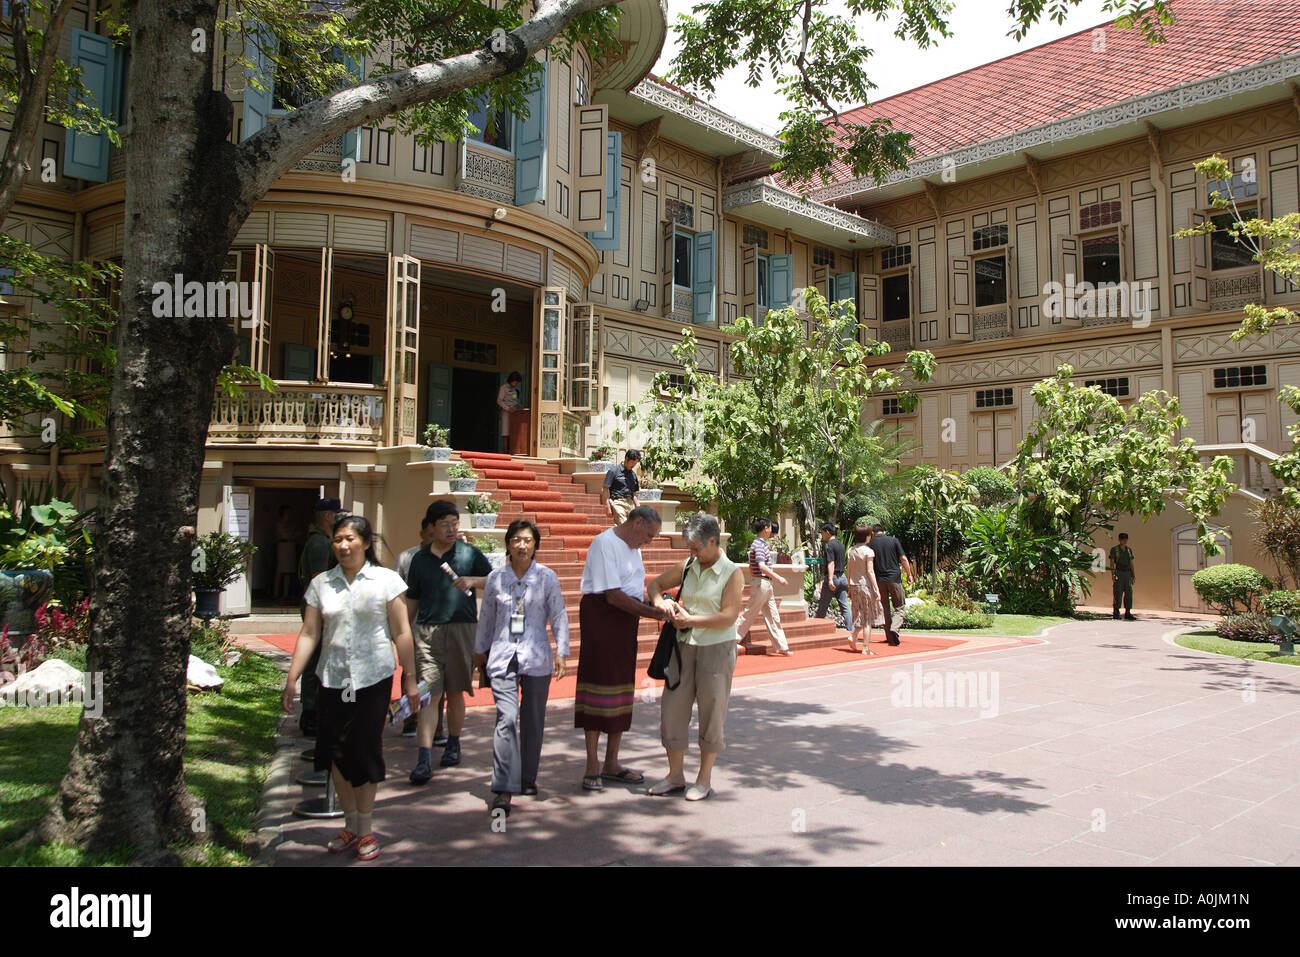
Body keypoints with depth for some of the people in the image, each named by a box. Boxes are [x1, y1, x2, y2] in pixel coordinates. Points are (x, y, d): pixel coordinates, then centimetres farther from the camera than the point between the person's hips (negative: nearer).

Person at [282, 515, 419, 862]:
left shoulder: (386, 580, -2)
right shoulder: (321, 583, 6)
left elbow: (401, 633, -1)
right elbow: (309, 634, 6)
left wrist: (410, 678, -3)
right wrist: (291, 681, 2)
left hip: (373, 678, -3)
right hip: (332, 679, 3)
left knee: (366, 750, 0)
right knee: (336, 752, 8)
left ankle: (366, 829, 17)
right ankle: (350, 825, 25)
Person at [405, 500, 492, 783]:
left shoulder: (470, 553, 6)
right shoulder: (420, 558, 11)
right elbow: (412, 599, 17)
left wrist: (473, 581, -12)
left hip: (462, 629, -1)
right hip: (427, 630, 1)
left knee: (455, 693, 9)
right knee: (427, 694, -7)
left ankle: (453, 745, 29)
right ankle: (424, 761, -10)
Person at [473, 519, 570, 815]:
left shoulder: (547, 577, 0)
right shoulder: (495, 577, 4)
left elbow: (559, 616, 3)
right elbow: (487, 617, 16)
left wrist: (561, 651, -3)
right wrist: (480, 649, 23)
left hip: (536, 657, 0)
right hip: (503, 656, 0)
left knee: (533, 720, 9)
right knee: (506, 719, -11)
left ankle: (528, 778, 27)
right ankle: (503, 790, -10)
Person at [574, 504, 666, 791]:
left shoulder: (633, 547, 17)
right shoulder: (605, 543, -13)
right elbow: (613, 596, -19)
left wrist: (652, 603, 4)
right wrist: (651, 613, -18)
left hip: (625, 621, 9)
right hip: (600, 616, -9)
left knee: (622, 687, 9)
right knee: (598, 684, -7)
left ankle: (611, 764, 18)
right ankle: (592, 767, 1)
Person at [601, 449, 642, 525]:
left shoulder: (633, 474, 18)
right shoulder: (614, 471, -2)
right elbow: (605, 489, -6)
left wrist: (638, 508, 15)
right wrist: (608, 507, -11)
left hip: (630, 504, 7)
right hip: (618, 503, -7)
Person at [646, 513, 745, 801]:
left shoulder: (732, 573, -8)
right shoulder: (687, 568, 7)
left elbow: (728, 617, -16)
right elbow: (656, 584, 19)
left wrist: (688, 620, -13)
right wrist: (660, 601, -4)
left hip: (716, 648, -5)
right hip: (685, 646, 5)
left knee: (711, 713, 4)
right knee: (672, 707, 5)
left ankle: (704, 780, 17)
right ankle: (675, 776, 19)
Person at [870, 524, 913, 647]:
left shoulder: (871, 544, 2)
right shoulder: (894, 540, 0)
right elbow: (903, 559, -2)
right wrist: (909, 574, 9)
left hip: (879, 580, 1)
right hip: (894, 578, -1)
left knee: (885, 609, 11)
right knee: (899, 606, 8)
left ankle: (890, 638, 12)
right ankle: (894, 628, -16)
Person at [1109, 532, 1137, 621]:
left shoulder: (1129, 550, 14)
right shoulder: (1114, 550, 0)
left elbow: (1131, 563, 16)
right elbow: (1112, 563, -5)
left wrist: (1133, 575, 8)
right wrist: (1112, 574, -15)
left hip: (1128, 573, 4)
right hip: (1119, 573, -4)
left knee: (1129, 593, -1)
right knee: (1118, 593, -4)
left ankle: (1128, 613, 2)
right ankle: (1116, 613, 3)